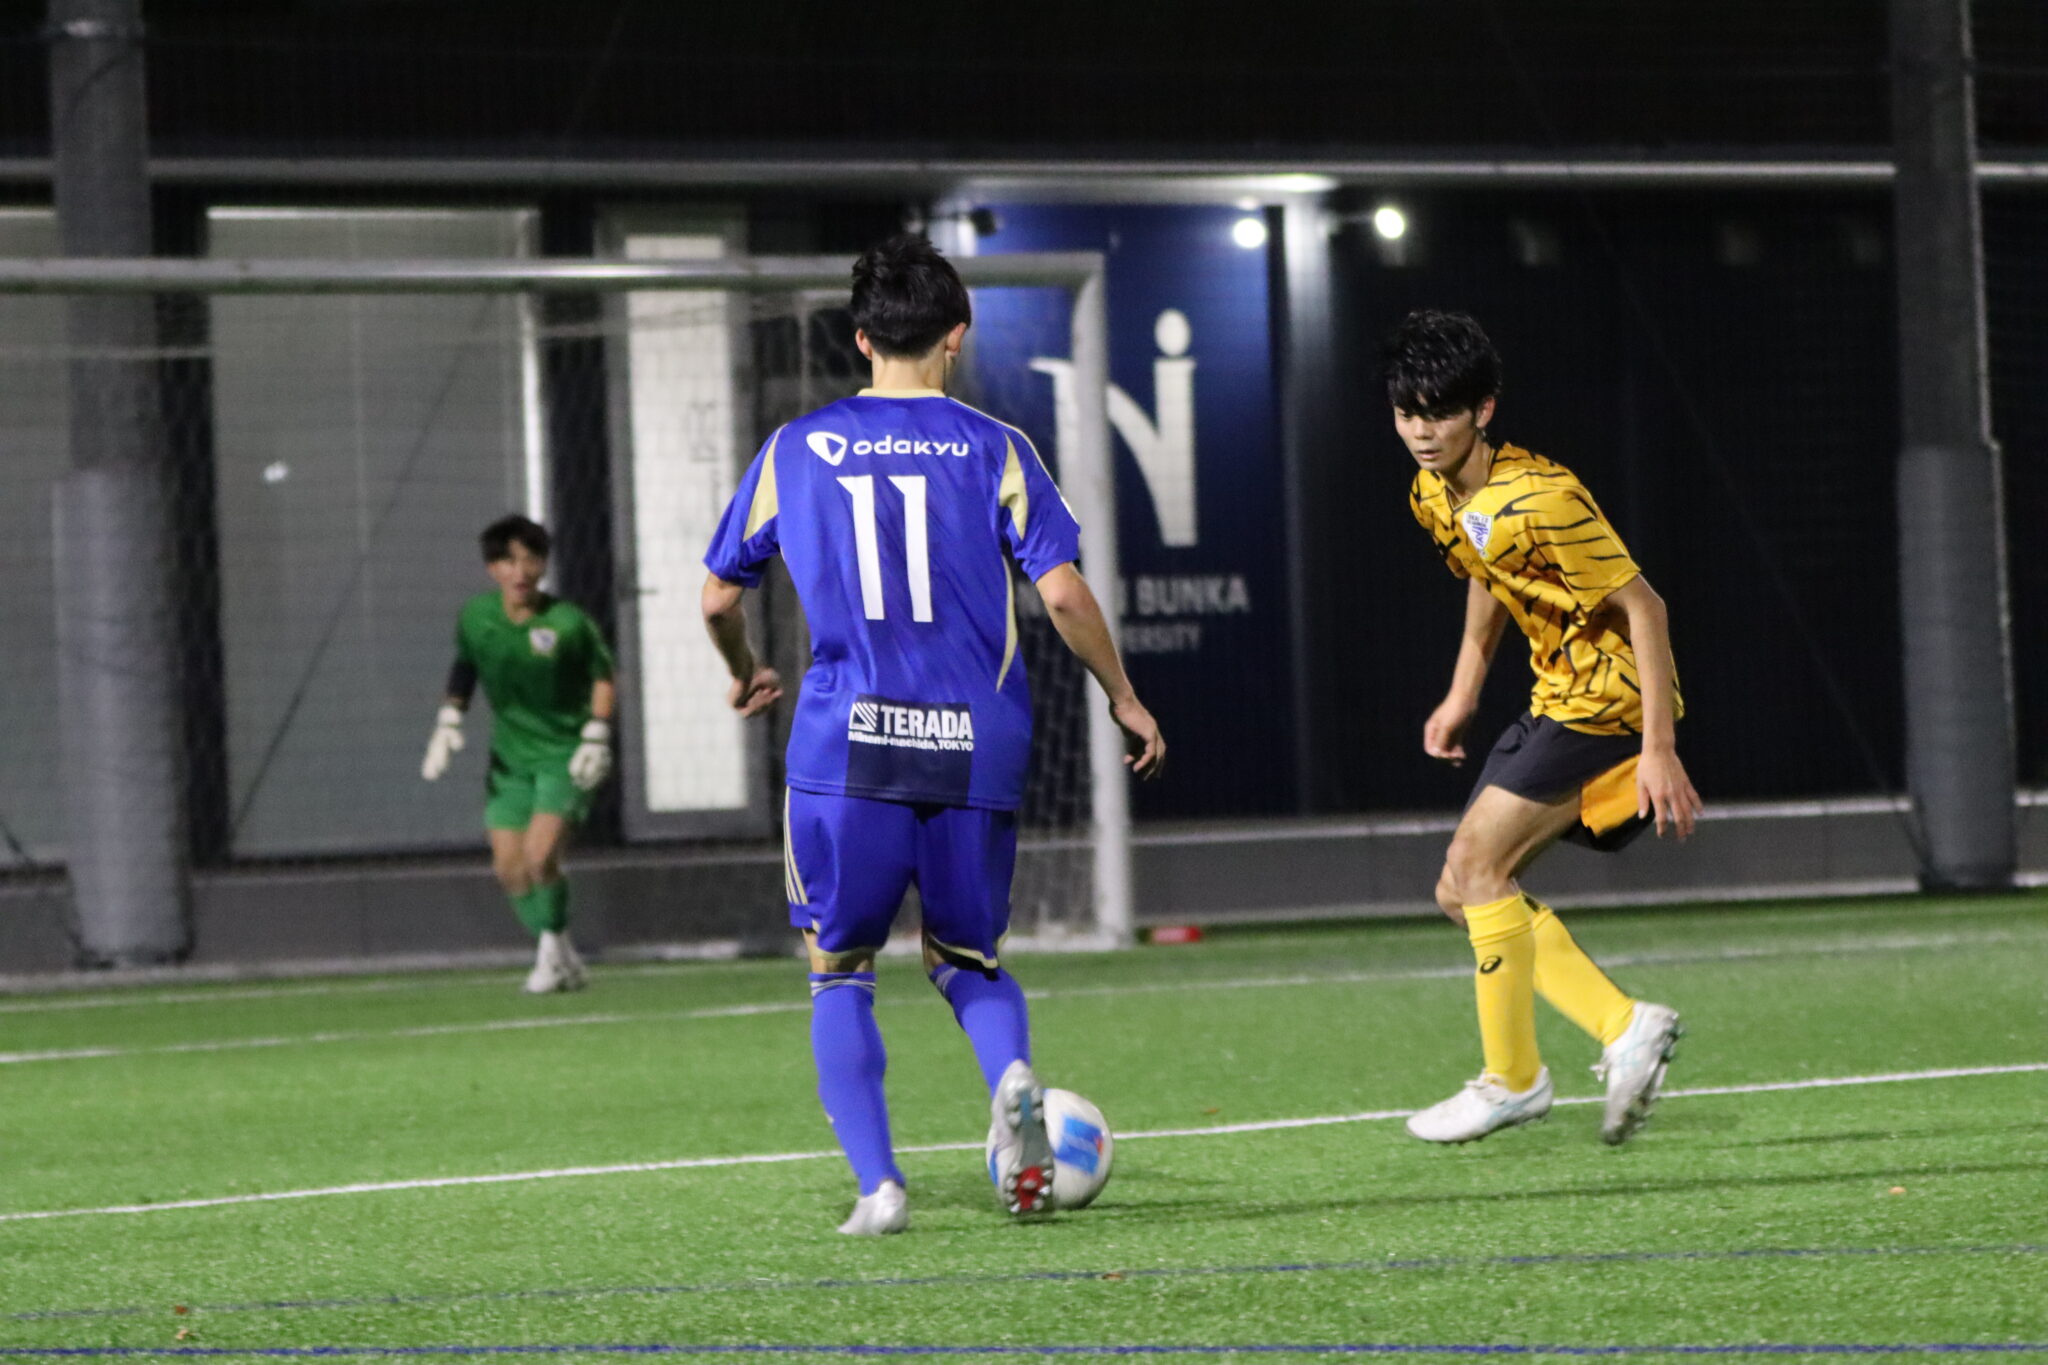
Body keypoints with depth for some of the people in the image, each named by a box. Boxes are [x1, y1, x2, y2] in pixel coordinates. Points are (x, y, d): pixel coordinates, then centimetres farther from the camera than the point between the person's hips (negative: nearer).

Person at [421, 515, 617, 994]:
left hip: (566, 755, -5)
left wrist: (597, 737, -9)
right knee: (509, 867, 2)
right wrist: (447, 723, 4)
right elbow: (463, 668, 14)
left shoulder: (568, 623, -15)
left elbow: (602, 676, 0)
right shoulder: (475, 617, -5)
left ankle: (552, 950, 2)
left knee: (540, 856, -19)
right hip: (510, 756, 5)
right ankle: (562, 957, 19)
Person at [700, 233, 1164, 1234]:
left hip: (844, 748, 0)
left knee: (841, 973, 12)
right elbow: (1062, 594, -5)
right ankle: (1013, 1079, -16)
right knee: (966, 960, 17)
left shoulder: (795, 451, 7)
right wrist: (1123, 699, 10)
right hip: (975, 751, 1)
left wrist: (744, 675, 35)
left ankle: (877, 1186, -3)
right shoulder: (993, 449, 2)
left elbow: (719, 597, 14)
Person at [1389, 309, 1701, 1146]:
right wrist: (1462, 695, 17)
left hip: (1611, 698, -10)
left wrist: (1659, 747, -25)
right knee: (1462, 894, 5)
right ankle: (1625, 1028, 5)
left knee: (1477, 861, -15)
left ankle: (1511, 1080, -5)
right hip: (1557, 698, 10)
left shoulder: (1540, 499, -24)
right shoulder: (1434, 498, 2)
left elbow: (1642, 607, -22)